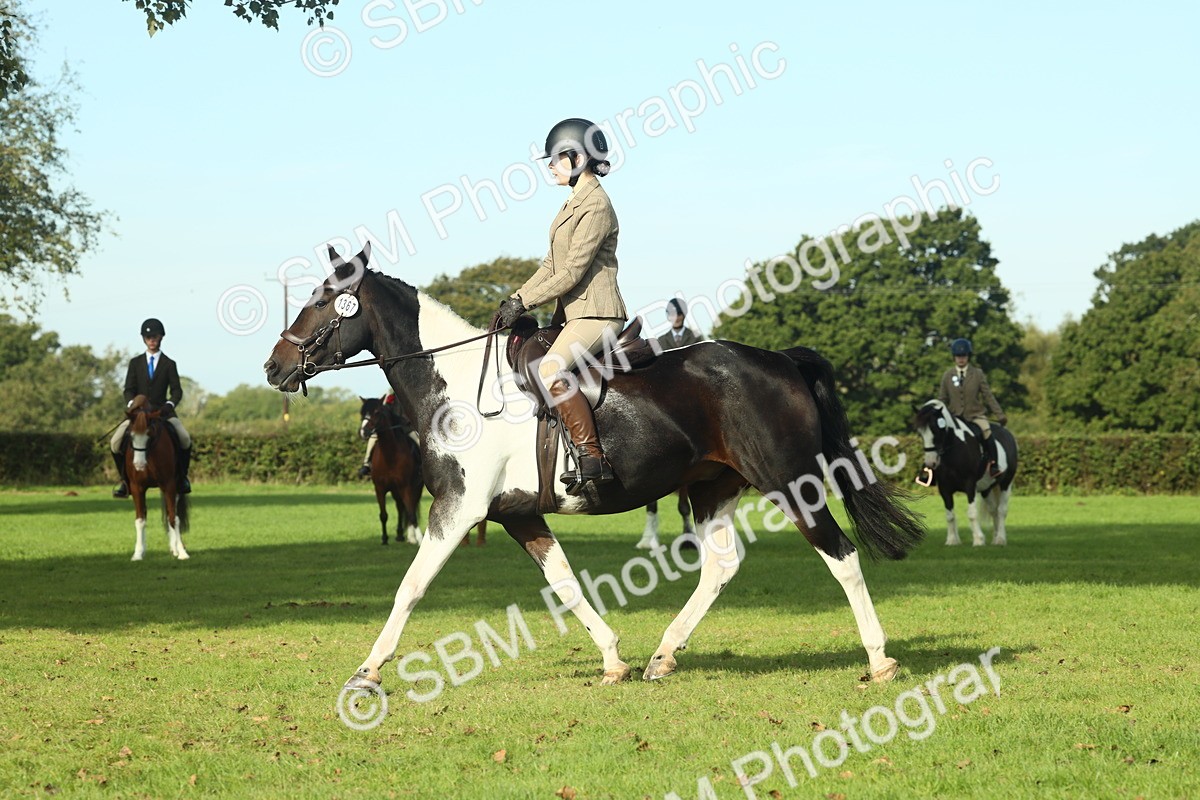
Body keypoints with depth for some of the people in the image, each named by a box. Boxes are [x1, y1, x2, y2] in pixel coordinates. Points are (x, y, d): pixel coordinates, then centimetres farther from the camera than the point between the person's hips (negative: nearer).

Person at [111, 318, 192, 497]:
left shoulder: (169, 364, 8)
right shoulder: (135, 363, 12)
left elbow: (176, 390, -1)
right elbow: (129, 389, 5)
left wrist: (170, 403, -21)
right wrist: (132, 403, -16)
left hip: (162, 411, -1)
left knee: (185, 439, -26)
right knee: (116, 442, -20)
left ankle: (182, 476, -5)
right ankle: (125, 479, -3)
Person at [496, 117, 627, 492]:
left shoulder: (596, 206, -14)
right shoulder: (575, 204, 17)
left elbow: (572, 272, -19)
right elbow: (551, 264, 17)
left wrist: (524, 303, -16)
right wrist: (517, 298, 5)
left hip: (596, 314, -11)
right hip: (573, 313, 11)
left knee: (549, 370, -31)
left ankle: (593, 458, -28)